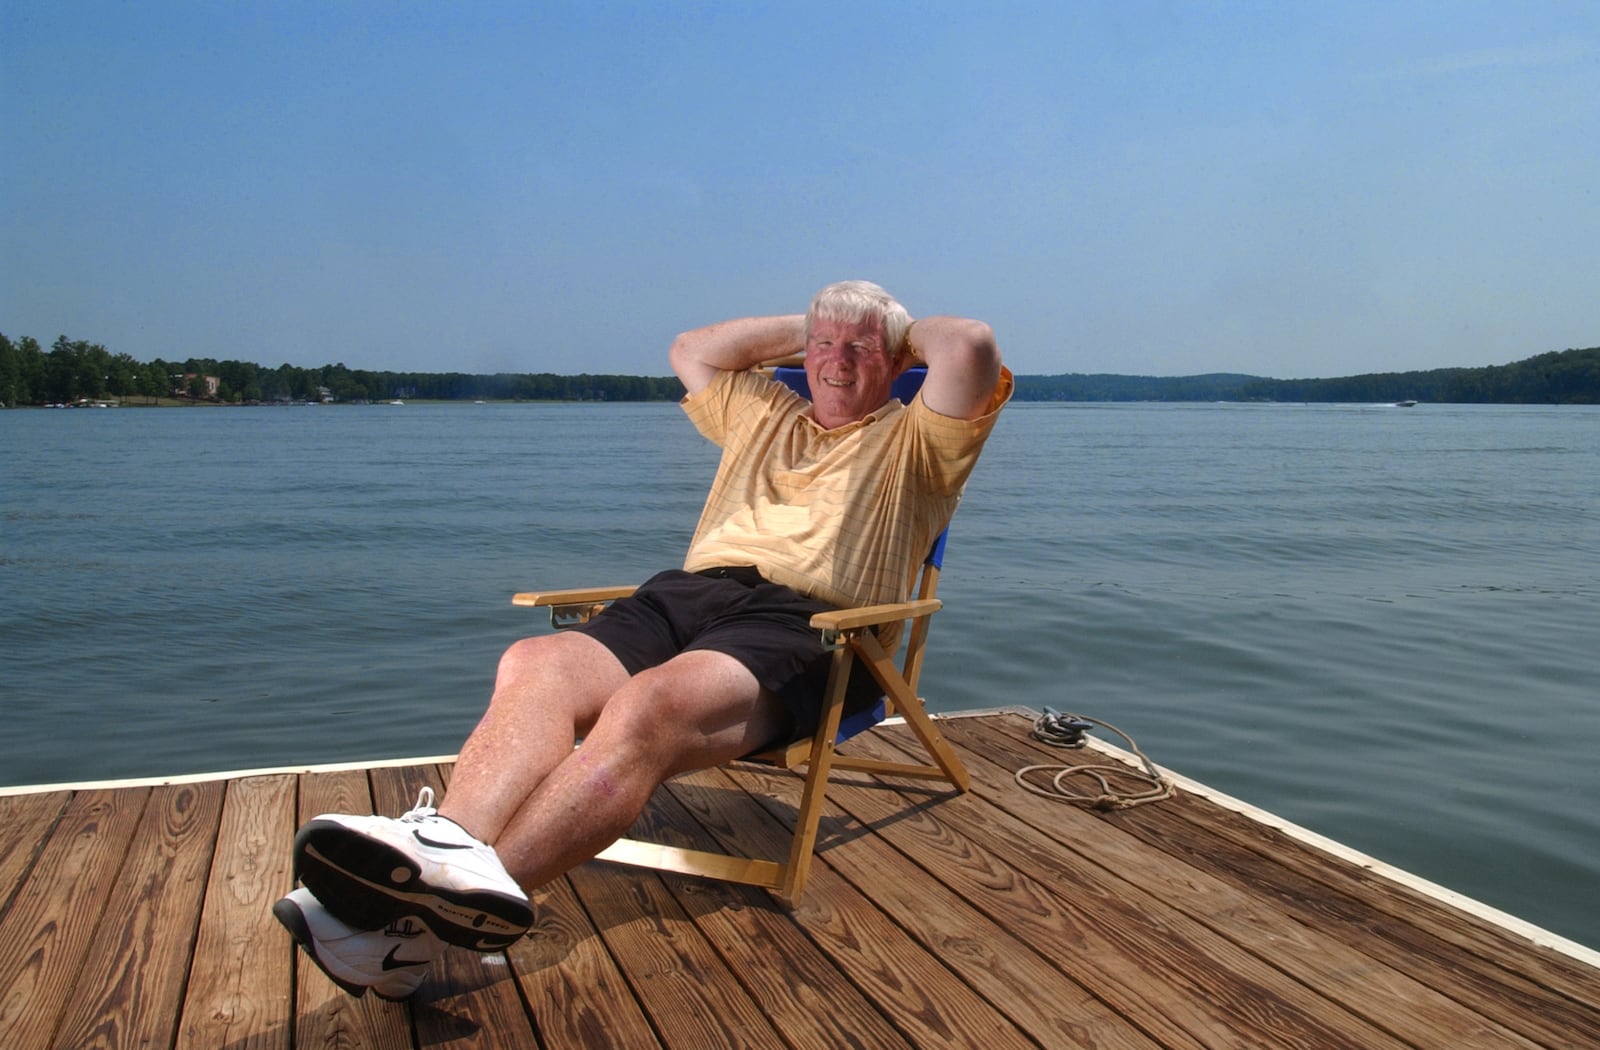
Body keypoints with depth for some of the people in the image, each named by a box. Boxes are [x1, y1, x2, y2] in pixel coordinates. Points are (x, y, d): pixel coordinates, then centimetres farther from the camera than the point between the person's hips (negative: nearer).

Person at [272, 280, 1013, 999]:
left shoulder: (913, 438, 18)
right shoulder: (764, 414, 36)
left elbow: (972, 345, 2)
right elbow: (690, 351, 44)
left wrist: (909, 334, 23)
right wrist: (800, 330, 42)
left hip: (800, 623, -6)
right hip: (688, 591, 6)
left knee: (649, 704, -37)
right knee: (535, 664, -25)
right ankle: (445, 845, -48)